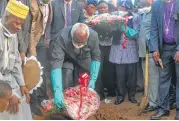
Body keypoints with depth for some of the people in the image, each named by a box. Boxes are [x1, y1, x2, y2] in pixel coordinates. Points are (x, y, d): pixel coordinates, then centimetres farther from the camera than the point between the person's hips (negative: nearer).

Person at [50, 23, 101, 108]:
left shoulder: (93, 36, -32)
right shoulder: (62, 38, -41)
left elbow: (96, 58, -17)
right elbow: (56, 64, -47)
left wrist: (93, 79, -25)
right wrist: (58, 90, -56)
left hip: (84, 57, 2)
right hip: (67, 58, -2)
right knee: (67, 71, -27)